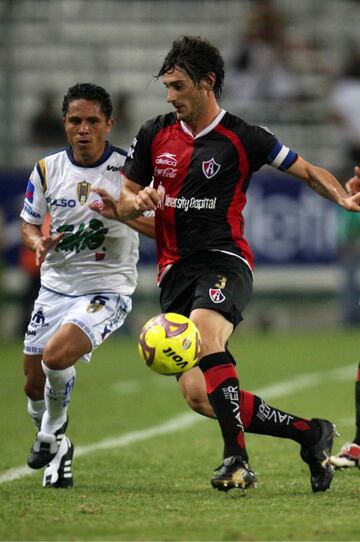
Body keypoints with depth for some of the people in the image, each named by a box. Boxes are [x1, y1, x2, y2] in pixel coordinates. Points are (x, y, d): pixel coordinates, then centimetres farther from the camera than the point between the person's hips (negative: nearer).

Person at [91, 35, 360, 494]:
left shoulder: (242, 139, -1)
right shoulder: (154, 135, 10)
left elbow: (309, 172, 8)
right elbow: (127, 197, 17)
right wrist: (131, 204, -7)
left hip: (223, 261, -4)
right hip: (175, 271, 4)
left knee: (205, 331, -38)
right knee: (197, 395, -10)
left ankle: (236, 457, -35)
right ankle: (309, 433, 4)